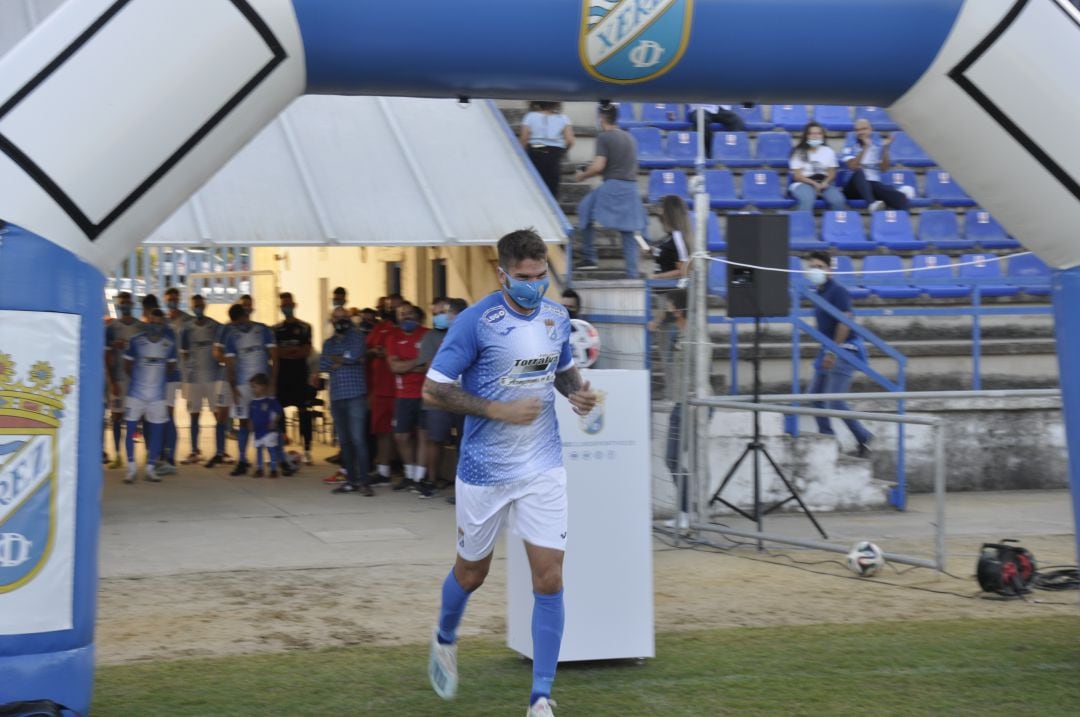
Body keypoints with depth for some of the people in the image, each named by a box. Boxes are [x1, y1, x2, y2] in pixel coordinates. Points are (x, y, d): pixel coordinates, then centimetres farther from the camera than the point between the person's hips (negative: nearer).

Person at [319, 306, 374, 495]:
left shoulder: (356, 337, 4)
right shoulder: (329, 343, 17)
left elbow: (353, 355, -14)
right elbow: (322, 365, 3)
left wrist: (335, 359, 1)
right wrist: (344, 360, -7)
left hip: (355, 395, -5)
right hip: (336, 397, 5)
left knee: (357, 439, -11)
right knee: (344, 441, 7)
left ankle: (364, 481, -11)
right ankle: (351, 480, 13)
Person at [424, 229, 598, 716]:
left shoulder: (557, 318, 2)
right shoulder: (476, 322, -15)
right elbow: (433, 390, -14)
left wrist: (578, 392, -2)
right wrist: (499, 410, -21)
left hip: (543, 469, 3)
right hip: (484, 470, -3)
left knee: (549, 580, -6)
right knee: (472, 571, 15)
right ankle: (444, 641, 47)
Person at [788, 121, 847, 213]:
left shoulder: (828, 151, 15)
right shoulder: (798, 152, 5)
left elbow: (832, 173, 10)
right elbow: (797, 175, -3)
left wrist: (824, 183, -13)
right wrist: (814, 184, -17)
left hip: (824, 183, 3)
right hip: (803, 183, -3)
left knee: (838, 201, -27)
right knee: (807, 199, -39)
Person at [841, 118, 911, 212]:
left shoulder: (878, 145, 10)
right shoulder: (849, 147, 3)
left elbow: (884, 168, -1)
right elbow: (853, 167, -16)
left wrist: (885, 148, -11)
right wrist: (865, 148, -20)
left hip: (874, 184, 3)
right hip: (855, 187, -3)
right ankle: (872, 204, -60)